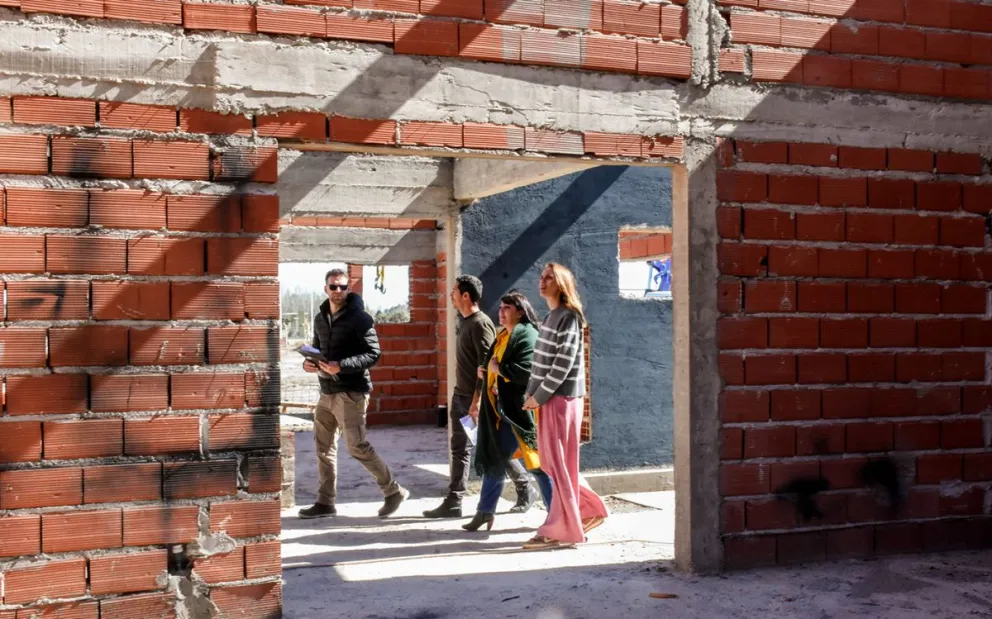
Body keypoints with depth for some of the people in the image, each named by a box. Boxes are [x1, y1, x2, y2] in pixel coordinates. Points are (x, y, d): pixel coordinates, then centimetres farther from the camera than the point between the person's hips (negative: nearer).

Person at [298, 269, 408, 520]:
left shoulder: (359, 318, -9)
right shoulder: (320, 318, 12)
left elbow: (373, 354, -14)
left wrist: (341, 366, -24)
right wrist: (309, 361, 2)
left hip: (351, 392, -7)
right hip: (327, 392, 8)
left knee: (357, 446, -8)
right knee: (324, 447, 9)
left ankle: (393, 491, 6)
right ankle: (325, 502, 18)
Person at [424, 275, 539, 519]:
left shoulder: (480, 323, -15)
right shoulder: (466, 322, 13)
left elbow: (486, 364, -20)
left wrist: (477, 401, -24)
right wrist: (463, 396, 18)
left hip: (476, 398, -9)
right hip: (460, 397, 9)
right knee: (459, 450, 6)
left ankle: (526, 490, 15)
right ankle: (453, 502, 8)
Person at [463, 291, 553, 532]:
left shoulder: (527, 336, -13)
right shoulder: (502, 336, 15)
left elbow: (528, 371, -26)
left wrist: (499, 369, -15)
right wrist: (486, 372, 7)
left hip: (520, 411, -9)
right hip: (499, 410, 9)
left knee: (538, 463, -2)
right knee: (493, 459, 13)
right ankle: (485, 511, 23)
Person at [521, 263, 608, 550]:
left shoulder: (568, 318, -11)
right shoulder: (550, 317, 16)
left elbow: (563, 364, -17)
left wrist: (538, 396, -14)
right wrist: (531, 393, 7)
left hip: (562, 397, -9)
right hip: (548, 398, 9)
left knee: (559, 463, -4)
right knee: (549, 462, 13)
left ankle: (563, 530, 3)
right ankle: (591, 509, 23)